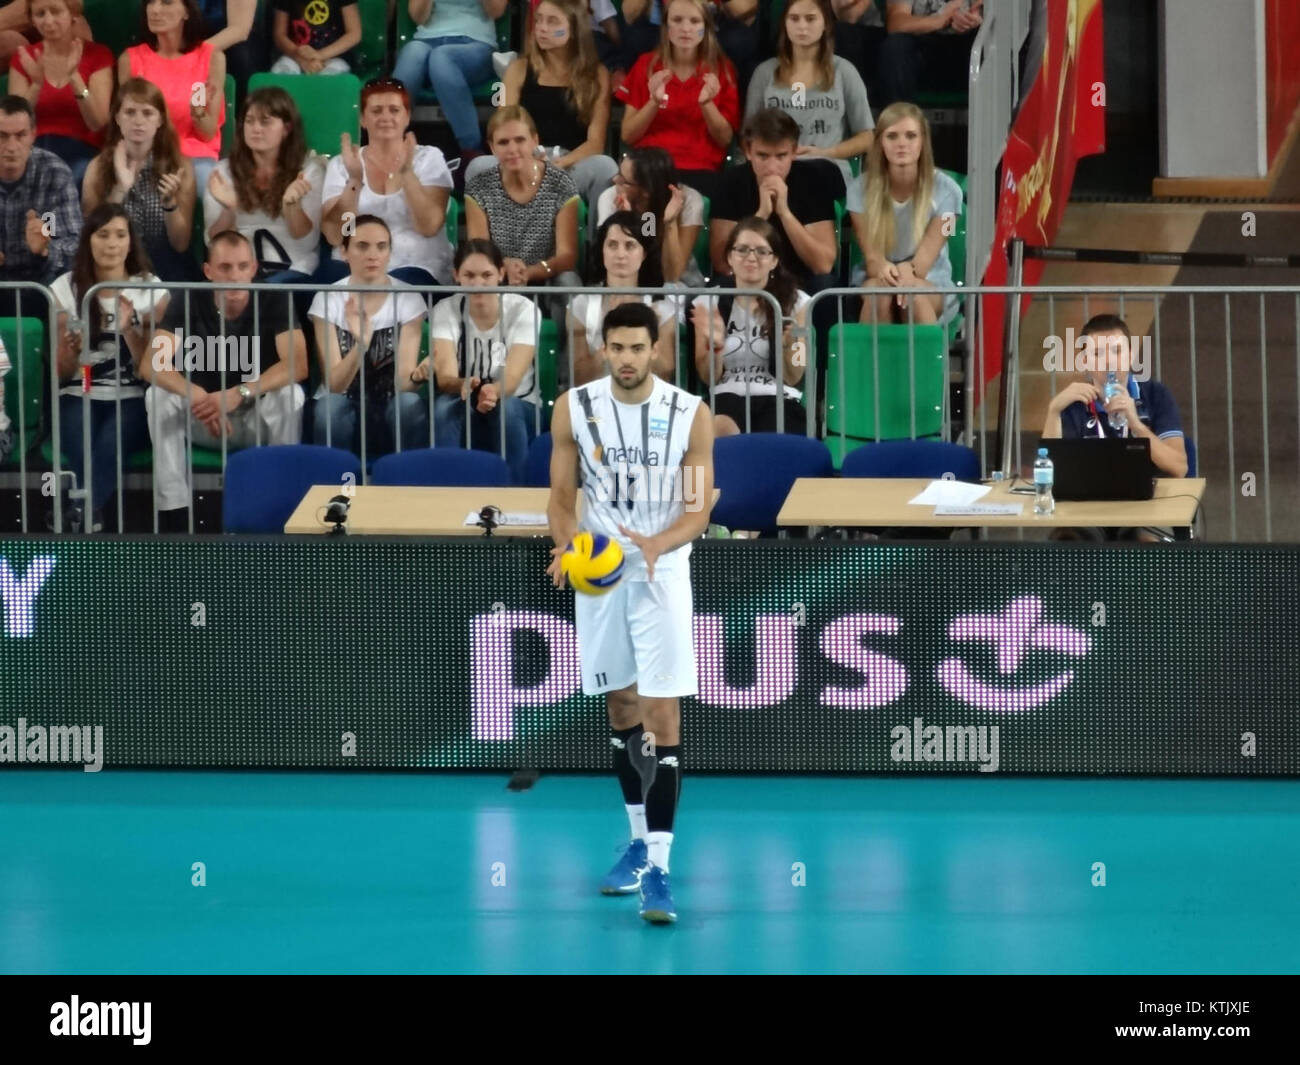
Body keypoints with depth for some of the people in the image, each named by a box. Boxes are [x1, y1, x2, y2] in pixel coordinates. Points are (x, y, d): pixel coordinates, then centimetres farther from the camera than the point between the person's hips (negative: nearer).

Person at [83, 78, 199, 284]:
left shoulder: (180, 166, 1)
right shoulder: (99, 167, 2)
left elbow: (181, 244, -1)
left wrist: (170, 203, -19)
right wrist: (119, 190, -16)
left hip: (167, 272, 1)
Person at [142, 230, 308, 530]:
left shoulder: (274, 303, -12)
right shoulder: (188, 304, -10)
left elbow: (297, 365, -26)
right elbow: (151, 365, -21)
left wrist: (239, 394, -40)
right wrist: (195, 395, -41)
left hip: (258, 421, -1)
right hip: (202, 421, 1)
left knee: (290, 394, -31)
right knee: (159, 395, -26)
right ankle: (172, 514, -27)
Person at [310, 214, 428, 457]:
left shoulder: (409, 298, -5)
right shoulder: (327, 299, -7)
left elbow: (403, 382, -13)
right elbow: (334, 385, -15)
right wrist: (361, 343, -34)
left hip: (391, 408, 1)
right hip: (345, 407, -1)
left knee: (409, 403, -32)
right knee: (330, 406, -34)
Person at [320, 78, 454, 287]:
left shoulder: (429, 158, 8)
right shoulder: (340, 165, 10)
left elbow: (429, 227, -8)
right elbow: (335, 236, -4)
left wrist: (407, 173, -19)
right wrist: (354, 181, -16)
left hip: (417, 268, -1)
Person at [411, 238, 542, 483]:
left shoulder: (523, 309, -11)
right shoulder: (446, 311, -8)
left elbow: (512, 378, -24)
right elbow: (445, 377, -22)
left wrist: (493, 392, -49)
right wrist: (464, 386, -47)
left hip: (518, 410, -1)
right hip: (466, 414, 1)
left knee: (506, 409, -36)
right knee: (443, 406, -33)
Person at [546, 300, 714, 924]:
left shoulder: (690, 415, -9)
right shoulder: (574, 409, -3)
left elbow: (700, 507, -6)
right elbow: (562, 496, 4)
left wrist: (657, 543, -26)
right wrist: (565, 545, -17)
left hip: (661, 574, -3)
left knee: (662, 718, -11)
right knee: (621, 709, 14)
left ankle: (658, 869, -14)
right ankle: (640, 841, 31)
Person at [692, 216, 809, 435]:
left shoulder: (796, 302, 10)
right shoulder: (708, 303, 13)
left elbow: (793, 379, 9)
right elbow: (709, 378, 12)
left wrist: (787, 345, -12)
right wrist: (715, 345, -8)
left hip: (778, 400, -1)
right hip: (726, 399, 1)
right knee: (718, 431, -38)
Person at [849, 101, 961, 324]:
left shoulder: (945, 190, -9)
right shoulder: (861, 189, -6)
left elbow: (926, 258, -15)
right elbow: (871, 256, -11)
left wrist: (908, 271, -41)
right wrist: (882, 268, -38)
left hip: (931, 283, -1)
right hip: (876, 277, 1)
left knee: (914, 291, -36)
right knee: (878, 288, -35)